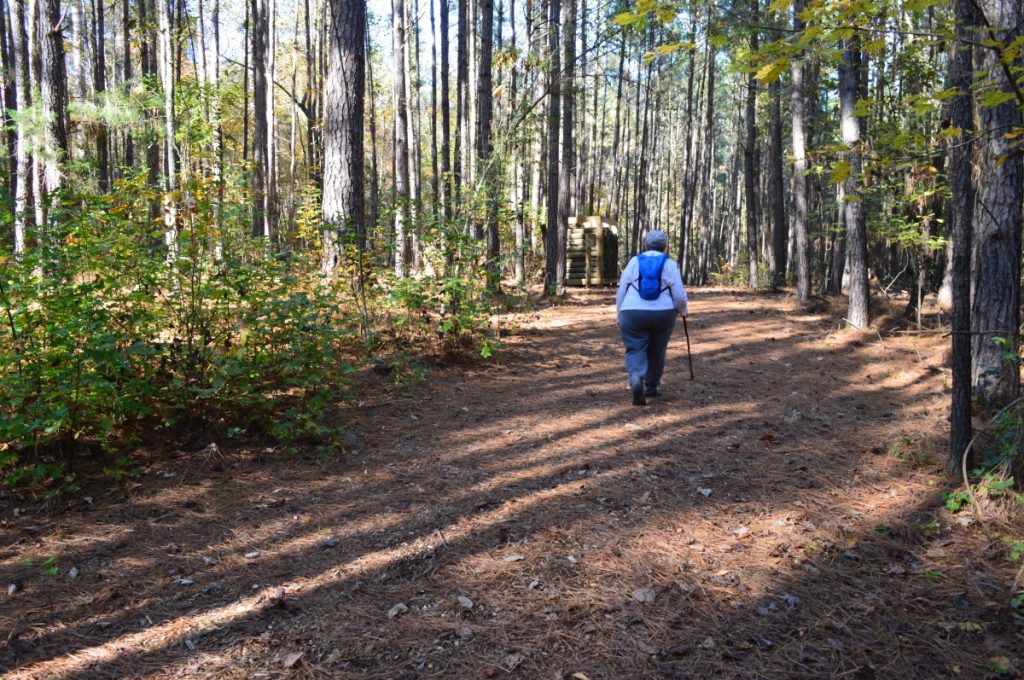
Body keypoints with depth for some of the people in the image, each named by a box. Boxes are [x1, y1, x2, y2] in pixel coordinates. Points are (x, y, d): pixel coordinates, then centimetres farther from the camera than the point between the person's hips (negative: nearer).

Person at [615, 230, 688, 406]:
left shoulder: (634, 262, 6)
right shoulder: (670, 264, 4)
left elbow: (621, 291, 6)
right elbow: (680, 295, 0)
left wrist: (619, 315, 15)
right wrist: (683, 310, 20)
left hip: (632, 313, 0)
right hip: (663, 314, 1)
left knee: (635, 350, 2)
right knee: (657, 351, 17)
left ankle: (636, 380, -24)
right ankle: (652, 386, 28)